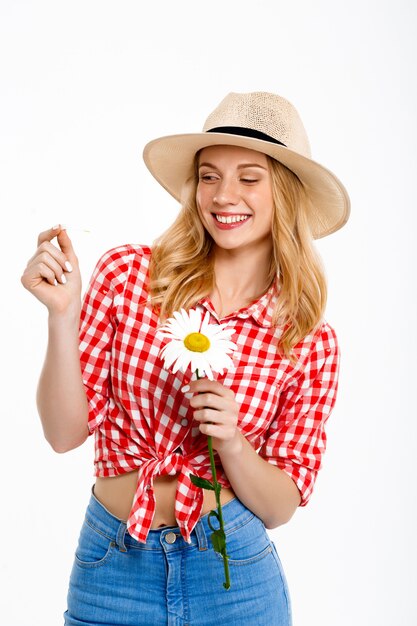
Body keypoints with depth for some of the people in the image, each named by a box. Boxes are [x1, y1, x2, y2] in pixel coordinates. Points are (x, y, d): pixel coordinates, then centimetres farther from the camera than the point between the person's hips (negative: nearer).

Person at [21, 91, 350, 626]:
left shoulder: (311, 342, -5)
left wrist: (231, 443, -19)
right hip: (112, 568, 0)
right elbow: (65, 432, -7)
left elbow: (279, 509, -1)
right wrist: (63, 314, -20)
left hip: (232, 569, 1)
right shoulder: (127, 274, -7)